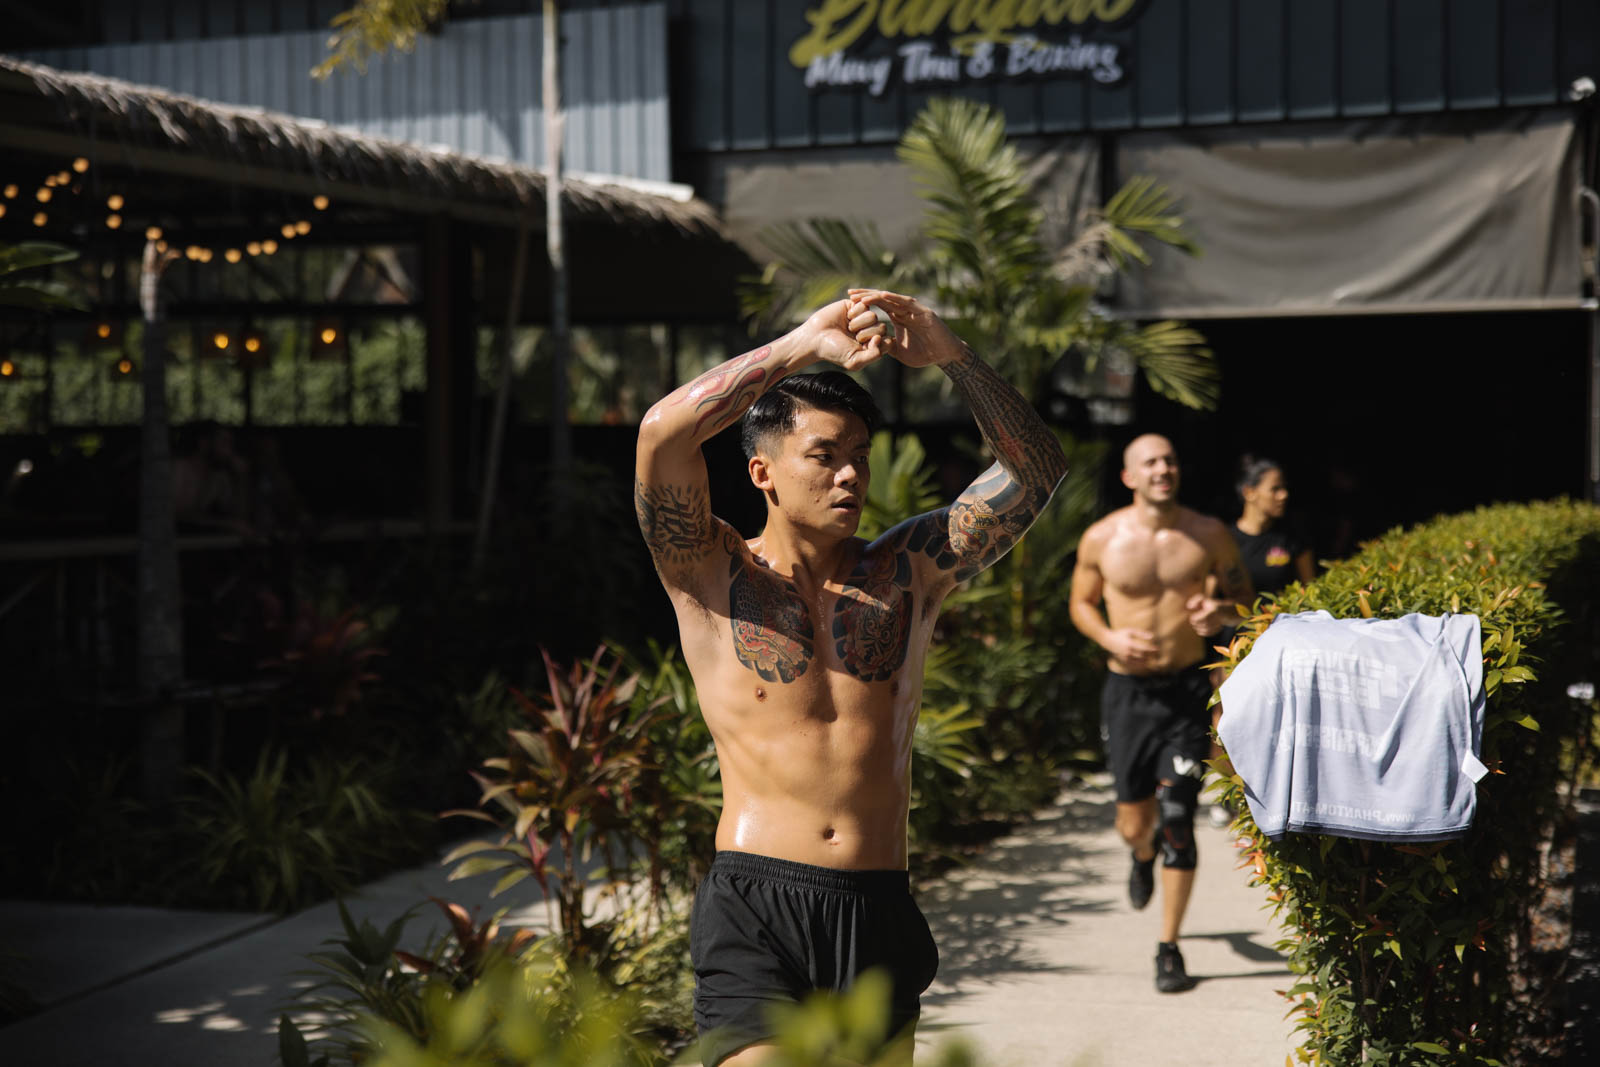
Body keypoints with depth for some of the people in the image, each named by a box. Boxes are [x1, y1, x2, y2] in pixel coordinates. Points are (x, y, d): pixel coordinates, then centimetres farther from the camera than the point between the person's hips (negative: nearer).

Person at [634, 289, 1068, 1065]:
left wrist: (949, 356, -7)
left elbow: (1037, 469, 5)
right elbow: (662, 432, -15)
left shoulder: (908, 572, 10)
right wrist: (804, 345, -12)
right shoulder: (714, 574, 1)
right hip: (755, 907, -4)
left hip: (880, 912, 4)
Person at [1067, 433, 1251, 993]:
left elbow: (1241, 587, 12)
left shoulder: (1208, 534, -3)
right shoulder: (1102, 539, -4)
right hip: (1129, 689, 1)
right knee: (1134, 821, 8)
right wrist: (1110, 637, -10)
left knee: (1176, 818, -7)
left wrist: (1223, 610, -12)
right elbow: (1080, 602, 10)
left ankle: (1169, 949, 7)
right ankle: (1142, 857, 49)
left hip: (1189, 688, -1)